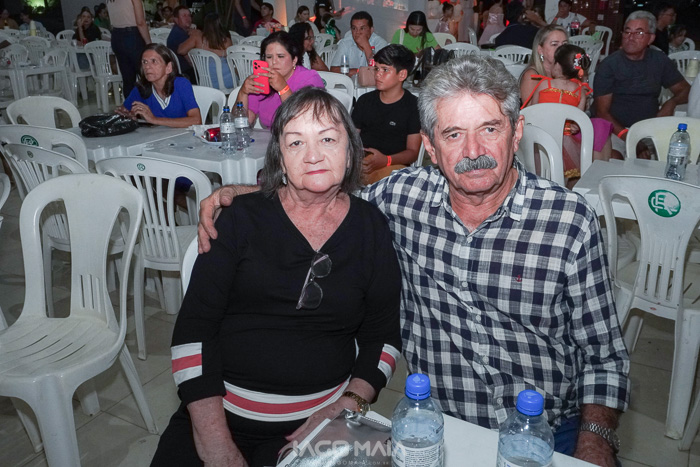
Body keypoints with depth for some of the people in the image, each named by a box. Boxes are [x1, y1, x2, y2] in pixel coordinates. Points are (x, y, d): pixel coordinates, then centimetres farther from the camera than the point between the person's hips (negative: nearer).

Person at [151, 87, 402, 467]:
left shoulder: (371, 227, 3)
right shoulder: (243, 218, -1)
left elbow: (383, 334, 6)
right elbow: (193, 328, -4)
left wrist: (349, 404, -9)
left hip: (316, 423, 0)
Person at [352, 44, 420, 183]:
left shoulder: (413, 106, 4)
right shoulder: (365, 100, 19)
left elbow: (412, 151, -1)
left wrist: (386, 160, -20)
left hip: (394, 165, -2)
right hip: (360, 161, 3)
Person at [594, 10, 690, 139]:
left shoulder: (660, 60, 9)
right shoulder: (609, 64, -3)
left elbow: (685, 89, 19)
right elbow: (602, 111, -9)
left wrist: (671, 103, -5)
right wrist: (623, 134, -25)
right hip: (617, 129, -3)